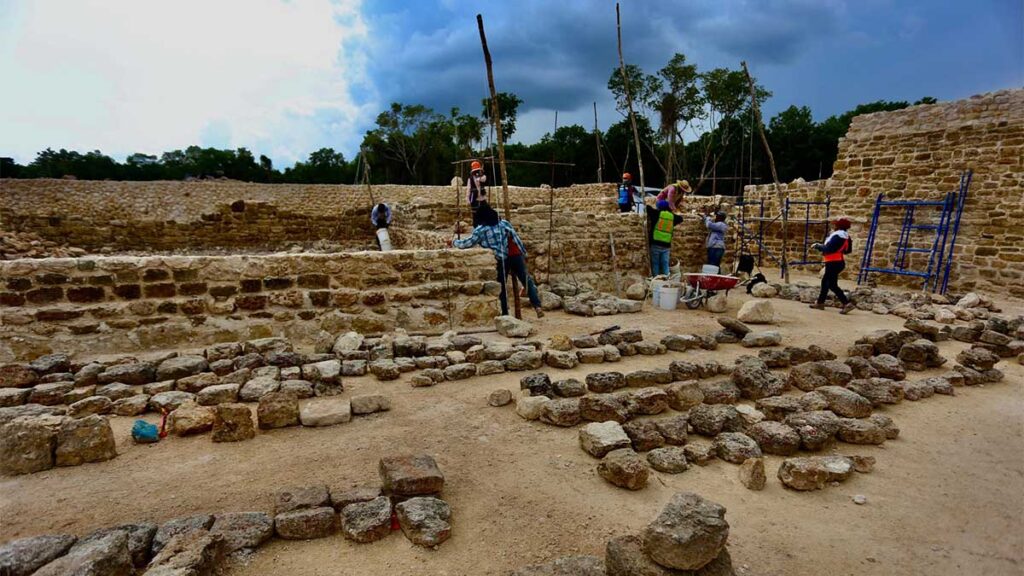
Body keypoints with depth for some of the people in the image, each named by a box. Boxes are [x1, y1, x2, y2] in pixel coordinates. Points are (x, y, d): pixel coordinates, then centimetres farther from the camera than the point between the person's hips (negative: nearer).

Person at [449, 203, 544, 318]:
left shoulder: (480, 230, -3)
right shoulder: (504, 223, 7)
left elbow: (467, 243, 2)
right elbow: (516, 238, 6)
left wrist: (453, 242, 19)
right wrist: (524, 253, 12)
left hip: (501, 261, -2)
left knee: (501, 287, 13)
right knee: (527, 281, 9)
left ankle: (505, 314, 14)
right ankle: (537, 306, -2)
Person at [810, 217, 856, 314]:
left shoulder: (837, 236, -21)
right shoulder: (845, 236, 10)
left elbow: (828, 249, -25)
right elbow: (848, 250, 17)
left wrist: (818, 246, -9)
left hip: (833, 263, -10)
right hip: (837, 262, 10)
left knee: (832, 285, -7)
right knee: (825, 281, 17)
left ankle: (847, 303, -9)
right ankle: (820, 303, 24)